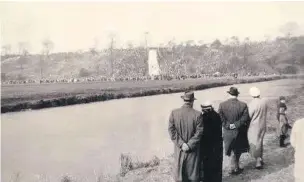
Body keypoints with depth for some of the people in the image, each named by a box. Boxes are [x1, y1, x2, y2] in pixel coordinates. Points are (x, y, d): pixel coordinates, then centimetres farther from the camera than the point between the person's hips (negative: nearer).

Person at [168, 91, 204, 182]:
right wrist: (189, 145, -13)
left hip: (179, 149, 2)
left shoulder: (174, 113, -9)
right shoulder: (198, 114, -14)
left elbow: (172, 130, -11)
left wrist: (181, 144, -11)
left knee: (179, 172, 16)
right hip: (193, 150, -1)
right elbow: (199, 133, -16)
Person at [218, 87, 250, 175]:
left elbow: (220, 118, -15)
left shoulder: (222, 105, -10)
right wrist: (236, 125, -14)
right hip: (239, 132, 0)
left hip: (227, 132, 1)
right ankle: (236, 168, 27)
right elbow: (245, 118, -16)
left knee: (232, 151, 17)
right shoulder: (243, 105, -11)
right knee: (237, 151, 17)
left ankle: (234, 168, 23)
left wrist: (228, 125, -11)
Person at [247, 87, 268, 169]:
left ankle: (258, 162, 4)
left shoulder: (252, 104, -23)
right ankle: (260, 159, 32)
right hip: (263, 126, 6)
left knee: (254, 145, 4)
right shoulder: (264, 102, -5)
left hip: (254, 126, -6)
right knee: (260, 142, 22)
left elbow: (248, 117, -15)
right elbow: (264, 113, 6)